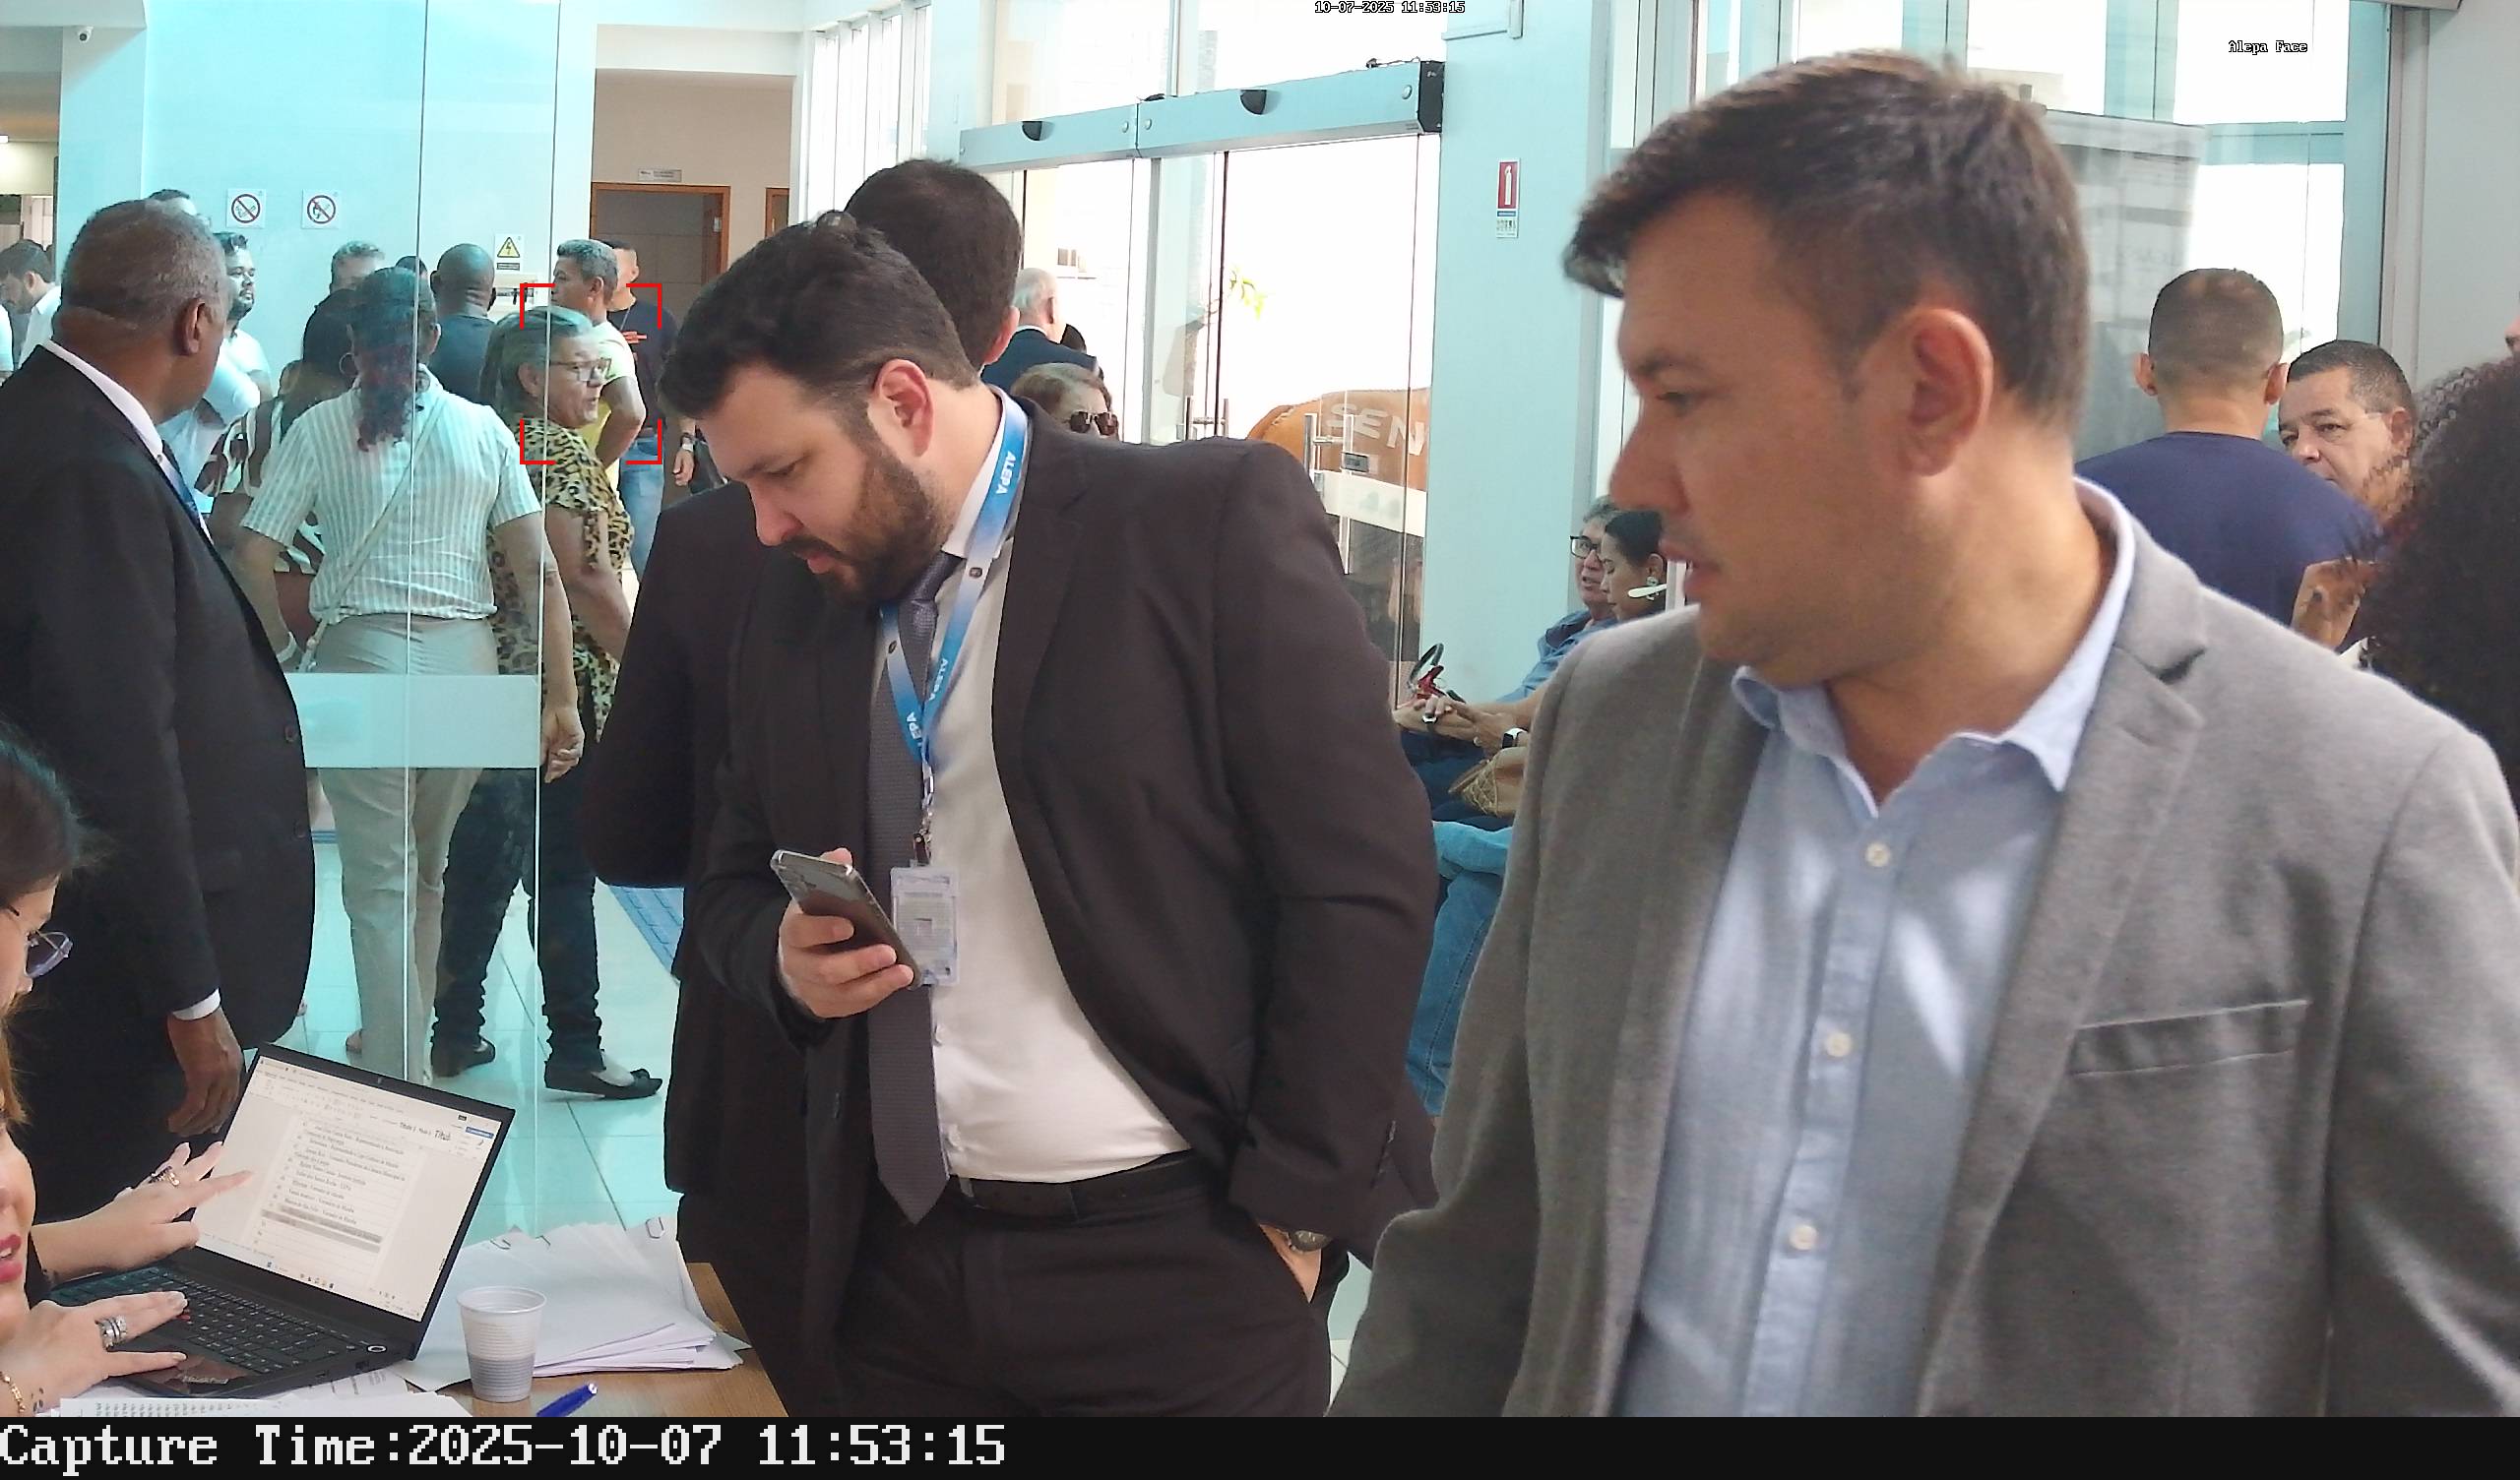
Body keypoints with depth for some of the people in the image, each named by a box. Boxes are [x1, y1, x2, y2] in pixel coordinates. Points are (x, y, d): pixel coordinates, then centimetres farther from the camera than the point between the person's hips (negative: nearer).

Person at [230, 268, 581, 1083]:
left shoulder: (317, 430, -1)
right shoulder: (482, 429, 2)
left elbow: (251, 560, -7)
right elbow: (539, 569, -2)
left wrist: (285, 650, 8)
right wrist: (561, 698, 0)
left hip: (361, 659, -2)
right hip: (466, 660, 2)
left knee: (379, 882, 4)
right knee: (428, 870, 20)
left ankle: (398, 1080, 1)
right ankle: (400, 1037, 35)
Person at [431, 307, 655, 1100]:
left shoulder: (511, 445, 14)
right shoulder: (560, 454, -13)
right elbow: (580, 582, -17)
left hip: (501, 672, 9)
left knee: (485, 855, 12)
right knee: (564, 865, -3)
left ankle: (454, 1030, 18)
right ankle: (575, 1048, 1)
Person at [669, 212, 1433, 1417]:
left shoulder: (1214, 520, -8)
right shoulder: (791, 607, 9)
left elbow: (1359, 881, -11)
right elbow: (734, 886, 19)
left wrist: (1292, 1212, -11)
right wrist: (784, 955, -3)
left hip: (1179, 1264, -5)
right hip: (902, 1271, 5)